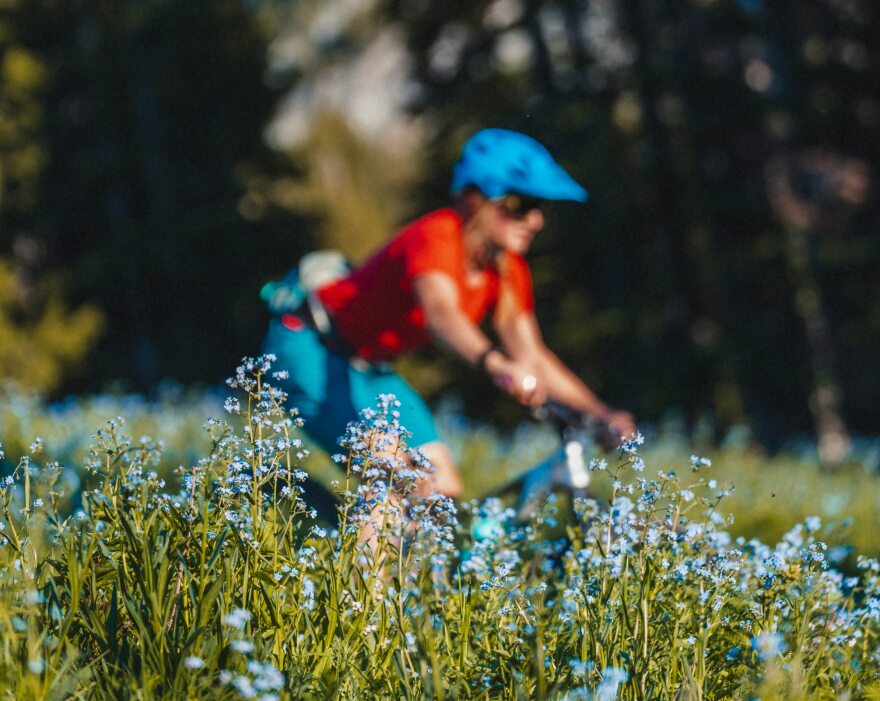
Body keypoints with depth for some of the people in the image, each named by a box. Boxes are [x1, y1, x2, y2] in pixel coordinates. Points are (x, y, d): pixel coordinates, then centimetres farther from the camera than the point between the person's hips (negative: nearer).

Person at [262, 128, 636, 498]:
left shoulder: (509, 272, -5)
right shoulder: (436, 238, -29)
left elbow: (534, 356, -2)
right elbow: (441, 314, -48)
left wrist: (603, 413, -13)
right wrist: (496, 364, -67)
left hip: (368, 369, 9)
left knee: (444, 487, -2)